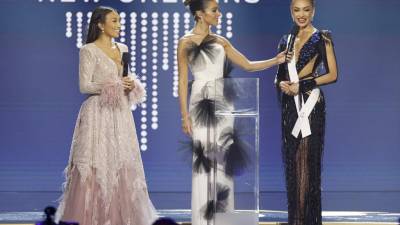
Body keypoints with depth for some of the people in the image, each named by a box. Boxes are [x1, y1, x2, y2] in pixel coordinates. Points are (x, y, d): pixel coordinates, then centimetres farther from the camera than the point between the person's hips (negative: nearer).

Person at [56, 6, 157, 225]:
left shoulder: (122, 49, 13)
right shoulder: (89, 51, -7)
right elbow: (84, 85, -11)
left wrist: (132, 85, -3)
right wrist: (114, 86, -18)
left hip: (120, 113, 6)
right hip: (98, 114, -6)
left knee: (122, 164, 5)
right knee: (97, 166, -6)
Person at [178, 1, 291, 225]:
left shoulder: (220, 42, 13)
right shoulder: (186, 43, -1)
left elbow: (248, 65, 14)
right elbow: (183, 80, -4)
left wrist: (276, 60, 2)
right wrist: (185, 115, -9)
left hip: (223, 105, 5)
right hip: (202, 105, -5)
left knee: (223, 163, 4)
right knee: (204, 162, -6)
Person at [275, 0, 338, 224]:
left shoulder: (322, 38, -2)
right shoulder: (287, 40, 15)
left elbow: (332, 74, -7)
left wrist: (302, 84, -13)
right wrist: (281, 84, -5)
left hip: (310, 105, -6)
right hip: (290, 105, 6)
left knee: (308, 161, -7)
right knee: (291, 162, 6)